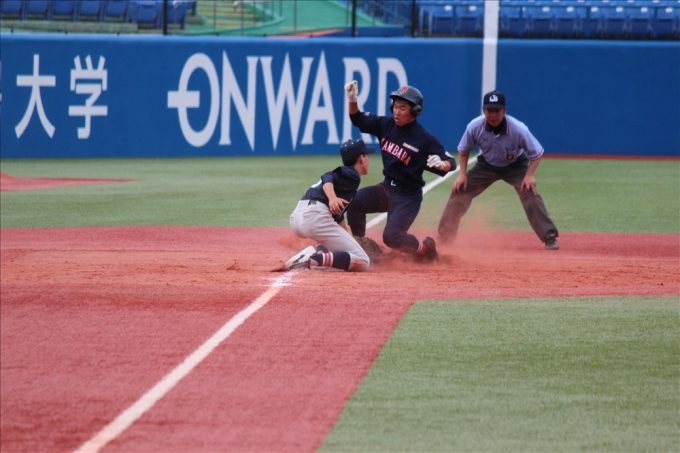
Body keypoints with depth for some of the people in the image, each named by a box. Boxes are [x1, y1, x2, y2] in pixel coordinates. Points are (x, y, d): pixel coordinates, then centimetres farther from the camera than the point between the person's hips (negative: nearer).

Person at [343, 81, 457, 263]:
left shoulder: (425, 140, -18)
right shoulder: (386, 125, -2)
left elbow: (451, 163, -19)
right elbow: (358, 120, 8)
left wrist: (441, 164, -43)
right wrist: (352, 100, -12)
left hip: (408, 196, -6)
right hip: (386, 188, 6)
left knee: (392, 237, -18)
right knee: (355, 201, -18)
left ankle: (425, 249, 12)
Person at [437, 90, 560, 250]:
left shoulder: (518, 129, -33)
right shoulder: (474, 127, -27)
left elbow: (537, 153, -20)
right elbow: (463, 150, -6)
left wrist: (529, 175, -31)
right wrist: (463, 174, -14)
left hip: (515, 165, -3)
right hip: (486, 165, 3)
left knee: (530, 193, -24)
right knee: (459, 190, -5)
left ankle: (550, 237, -17)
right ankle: (444, 237, 7)